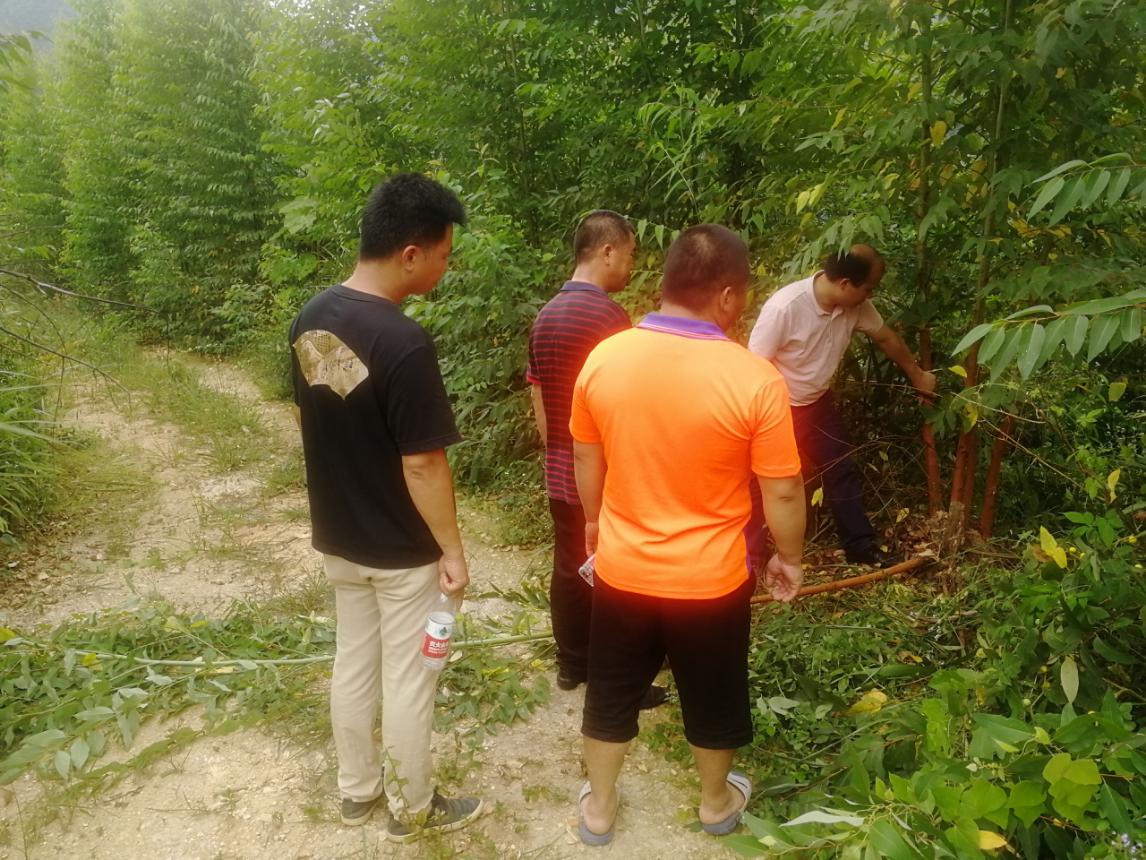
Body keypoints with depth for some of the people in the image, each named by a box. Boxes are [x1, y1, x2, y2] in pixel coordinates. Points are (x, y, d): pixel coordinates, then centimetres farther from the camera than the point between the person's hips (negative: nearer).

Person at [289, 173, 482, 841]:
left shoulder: (310, 319, -2)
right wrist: (452, 551, -12)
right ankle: (413, 809, 31)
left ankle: (357, 790, 40)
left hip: (337, 537, 8)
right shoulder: (404, 344, -27)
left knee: (354, 662, 22)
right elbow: (421, 464, -24)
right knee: (408, 680, 11)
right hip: (402, 550, -7)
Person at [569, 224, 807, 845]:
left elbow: (585, 456, 3)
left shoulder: (604, 358, -10)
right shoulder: (755, 379, -21)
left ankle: (598, 806, 39)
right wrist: (789, 557, 5)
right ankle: (716, 802, 45)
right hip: (709, 580, -2)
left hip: (622, 569, 3)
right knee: (712, 698, 22)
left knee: (611, 692, 22)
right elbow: (782, 492, -13)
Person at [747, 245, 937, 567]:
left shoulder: (855, 305, -12)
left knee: (842, 471, 12)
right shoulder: (783, 307, -33)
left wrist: (917, 375, 19)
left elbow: (885, 337, 7)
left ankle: (861, 547, 26)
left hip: (816, 402, 6)